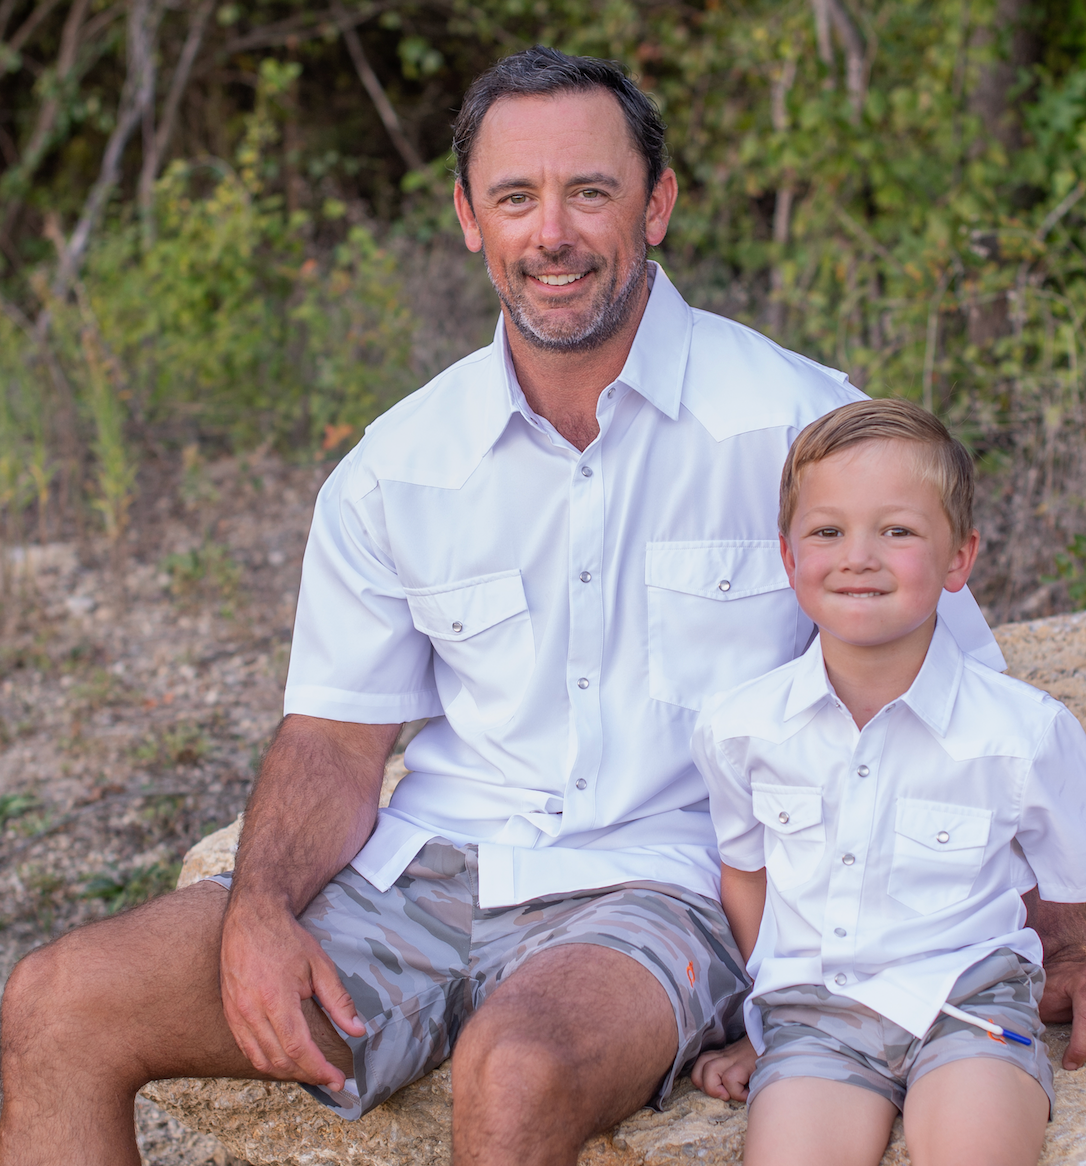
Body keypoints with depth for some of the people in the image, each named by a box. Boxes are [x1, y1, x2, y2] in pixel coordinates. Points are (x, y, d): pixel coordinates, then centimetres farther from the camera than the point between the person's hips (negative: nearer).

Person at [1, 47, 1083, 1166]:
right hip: (421, 869, 4)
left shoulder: (800, 427, -4)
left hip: (663, 889, -3)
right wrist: (257, 913, -9)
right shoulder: (393, 468, 6)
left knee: (519, 1071, -38)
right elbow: (335, 735, 10)